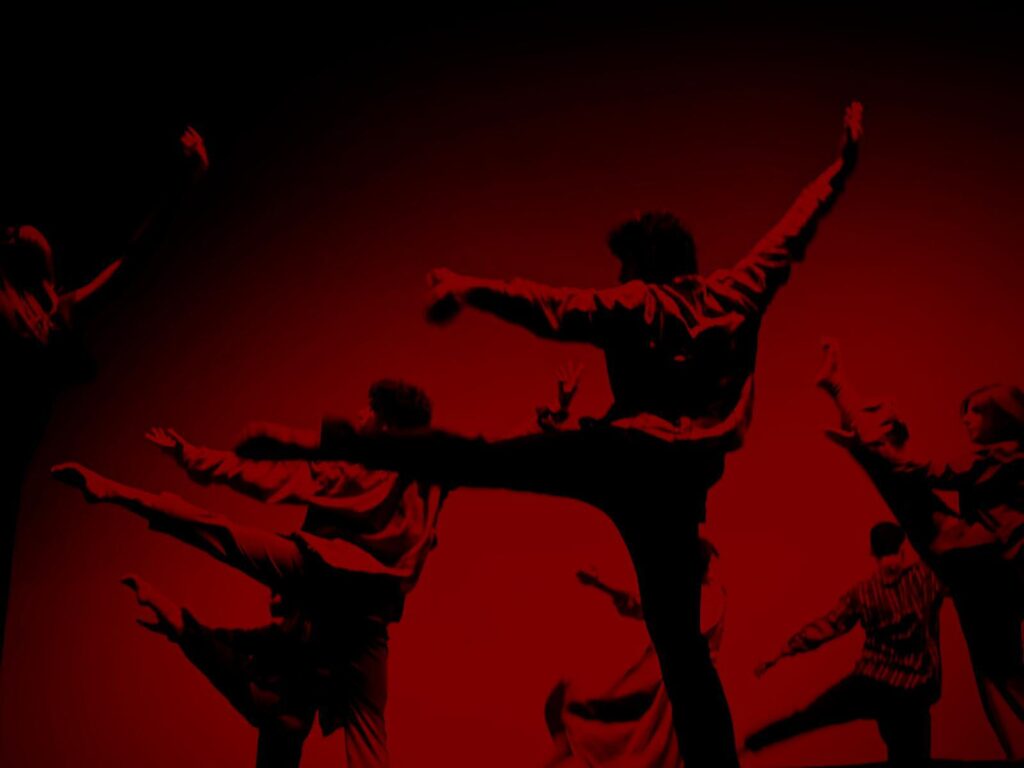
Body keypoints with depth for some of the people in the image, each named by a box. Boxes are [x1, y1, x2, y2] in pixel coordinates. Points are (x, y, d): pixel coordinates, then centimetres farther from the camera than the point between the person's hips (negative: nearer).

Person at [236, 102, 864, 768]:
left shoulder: (635, 306, 4)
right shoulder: (741, 292, 16)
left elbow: (557, 309, -13)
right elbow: (797, 228, 28)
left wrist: (472, 289, -25)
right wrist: (845, 163, 40)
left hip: (620, 457, -4)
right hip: (680, 487, 4)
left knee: (470, 458, -10)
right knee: (682, 644, 9)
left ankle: (322, 444, -21)